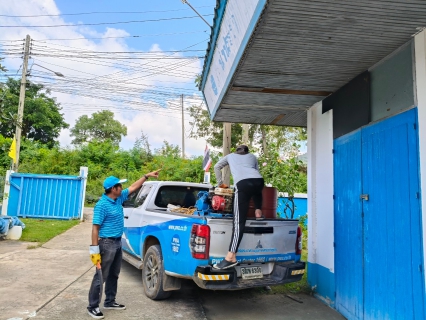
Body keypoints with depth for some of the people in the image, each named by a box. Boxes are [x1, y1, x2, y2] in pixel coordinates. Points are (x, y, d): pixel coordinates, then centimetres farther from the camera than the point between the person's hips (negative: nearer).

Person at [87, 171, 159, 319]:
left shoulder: (119, 198, 4)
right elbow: (95, 228, -20)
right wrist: (95, 250, -22)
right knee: (101, 276, 0)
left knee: (113, 275, 18)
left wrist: (147, 176, 16)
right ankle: (92, 307, 13)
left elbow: (133, 187, 17)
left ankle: (110, 302, 31)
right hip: (107, 243, -9)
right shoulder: (102, 205, -20)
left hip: (118, 242, 9)